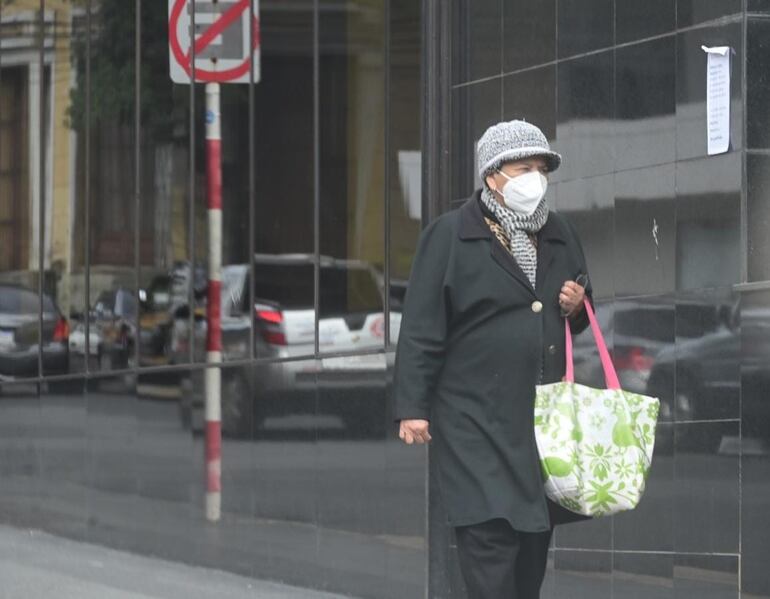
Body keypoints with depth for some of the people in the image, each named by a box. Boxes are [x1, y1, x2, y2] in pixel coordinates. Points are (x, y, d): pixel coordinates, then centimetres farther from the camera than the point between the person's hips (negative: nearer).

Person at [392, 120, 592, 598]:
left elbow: (581, 320, 27)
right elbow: (421, 330, -6)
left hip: (546, 415, 6)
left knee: (535, 539, 8)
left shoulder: (560, 234, 14)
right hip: (479, 419, -6)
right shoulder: (450, 236, -3)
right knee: (490, 535, -13)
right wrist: (412, 407, -11)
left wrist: (577, 306, 2)